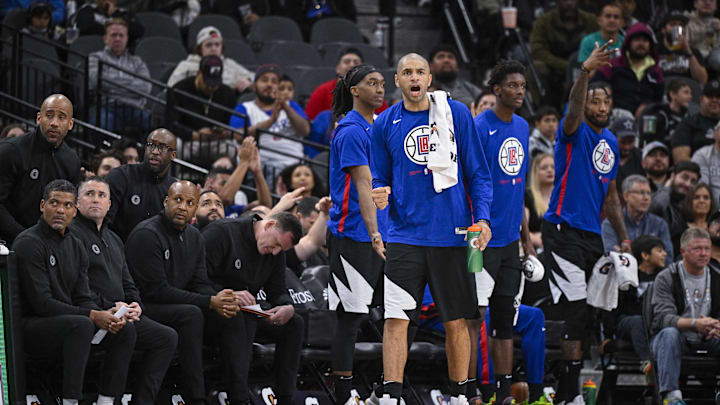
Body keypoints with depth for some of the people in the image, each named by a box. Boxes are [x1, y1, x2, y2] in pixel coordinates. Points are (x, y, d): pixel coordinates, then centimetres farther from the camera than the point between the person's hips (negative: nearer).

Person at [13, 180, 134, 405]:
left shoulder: (75, 246, 13)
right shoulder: (29, 243, -14)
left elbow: (82, 299, 11)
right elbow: (41, 303, -19)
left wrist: (104, 314, -13)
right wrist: (93, 316, -20)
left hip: (65, 322, 8)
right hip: (28, 326, -8)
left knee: (125, 330, -5)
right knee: (81, 325, -35)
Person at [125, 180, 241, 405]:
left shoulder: (194, 237, 11)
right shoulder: (147, 234, -16)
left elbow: (200, 284, 8)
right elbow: (156, 290, -21)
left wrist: (222, 302, -17)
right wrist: (210, 302, -22)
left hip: (180, 304, 8)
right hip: (146, 307, -8)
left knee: (233, 318, -7)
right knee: (191, 314, -34)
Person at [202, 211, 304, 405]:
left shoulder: (276, 253, 10)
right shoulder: (221, 232, -16)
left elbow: (277, 291, 10)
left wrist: (288, 308, -13)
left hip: (248, 310, 8)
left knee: (294, 323, -1)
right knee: (242, 323, -37)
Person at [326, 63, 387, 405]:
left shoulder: (374, 128, 15)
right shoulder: (351, 131, -12)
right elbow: (363, 187, -21)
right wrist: (374, 234, -28)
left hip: (373, 238, 9)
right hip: (351, 236, -9)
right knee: (350, 317, -7)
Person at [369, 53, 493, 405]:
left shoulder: (456, 114, 2)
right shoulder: (384, 124, 6)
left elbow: (478, 173, 5)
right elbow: (379, 178, 14)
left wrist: (482, 218, -7)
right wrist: (378, 195, -10)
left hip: (452, 236, 0)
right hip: (405, 237, 0)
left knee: (456, 322, 6)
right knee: (396, 319, -10)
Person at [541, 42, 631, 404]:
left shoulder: (610, 142, 15)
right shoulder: (574, 132, -6)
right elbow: (574, 109, -31)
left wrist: (623, 237, 17)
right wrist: (586, 71, -46)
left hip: (592, 234, 8)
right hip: (563, 229, -8)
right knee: (576, 309, -14)